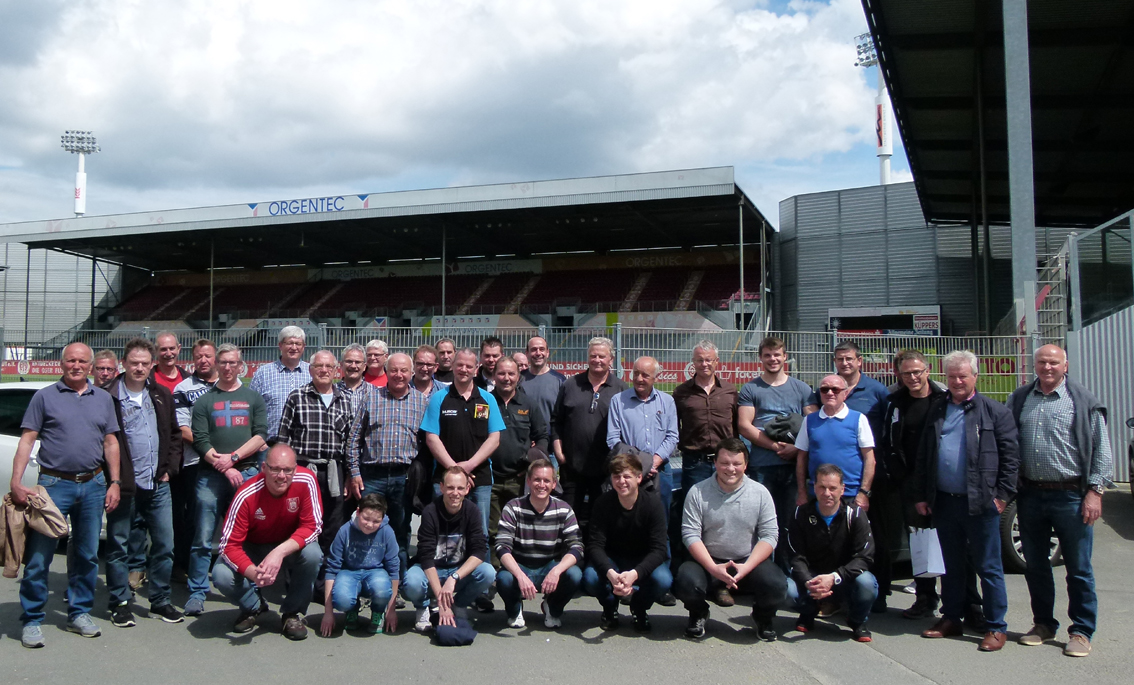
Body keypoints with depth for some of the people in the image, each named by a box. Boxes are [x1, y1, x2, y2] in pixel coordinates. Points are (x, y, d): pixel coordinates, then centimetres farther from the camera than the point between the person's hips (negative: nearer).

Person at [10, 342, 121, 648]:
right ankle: (32, 620, 8)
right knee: (39, 556, -3)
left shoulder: (103, 399, 11)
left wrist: (114, 482, 6)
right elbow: (27, 440, -2)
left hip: (93, 485, 3)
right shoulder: (45, 396, 2)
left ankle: (80, 613, 22)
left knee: (87, 555, 10)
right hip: (54, 484, -3)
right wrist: (16, 481, -12)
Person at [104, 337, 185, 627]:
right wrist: (113, 477, -11)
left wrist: (169, 468, 6)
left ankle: (160, 601, 19)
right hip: (123, 485, -4)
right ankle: (120, 603, 18)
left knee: (164, 545, 7)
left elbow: (174, 434, 15)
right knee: (118, 546, 6)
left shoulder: (162, 395, 9)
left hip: (157, 484, 4)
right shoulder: (109, 397, -7)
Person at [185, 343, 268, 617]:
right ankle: (197, 593, 7)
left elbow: (261, 435, 3)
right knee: (203, 539, -1)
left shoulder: (253, 398, 13)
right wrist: (224, 468, -10)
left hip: (247, 473, 1)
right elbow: (200, 440, 1)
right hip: (211, 475, 0)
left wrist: (233, 457, -10)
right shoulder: (204, 400, 11)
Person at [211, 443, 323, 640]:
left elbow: (312, 527, -23)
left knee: (312, 554, -32)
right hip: (253, 548, 0)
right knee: (221, 576, -27)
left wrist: (280, 552, -38)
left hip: (291, 547, 0)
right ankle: (252, 607, 9)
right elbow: (229, 544, -25)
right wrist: (254, 573, -43)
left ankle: (292, 613, -5)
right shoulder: (247, 495, -27)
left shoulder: (306, 481, -26)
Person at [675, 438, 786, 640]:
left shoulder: (760, 492, -1)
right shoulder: (697, 492, -5)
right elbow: (690, 534, -9)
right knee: (686, 583, -30)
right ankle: (698, 614, 10)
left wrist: (746, 567, -18)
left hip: (749, 561, 1)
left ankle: (763, 617, 12)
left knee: (775, 585, -27)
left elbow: (770, 535, -4)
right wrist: (713, 568, -21)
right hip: (708, 561, -1)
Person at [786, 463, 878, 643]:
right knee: (787, 587, -30)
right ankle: (808, 613, 8)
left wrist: (834, 578, -32)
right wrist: (808, 582, -31)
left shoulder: (855, 515, -11)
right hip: (811, 579, 1)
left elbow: (863, 557, -18)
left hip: (844, 581, 0)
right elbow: (797, 557, -10)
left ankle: (858, 621, 2)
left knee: (867, 582, -34)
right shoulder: (802, 514, -7)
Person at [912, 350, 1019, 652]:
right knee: (951, 566, 15)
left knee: (988, 567, 3)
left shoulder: (994, 411, -2)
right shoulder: (936, 410, 11)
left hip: (980, 503, -4)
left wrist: (1002, 495, -9)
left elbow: (1010, 455, -4)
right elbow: (922, 456, 12)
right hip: (943, 502, 4)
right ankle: (951, 619, 26)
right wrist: (921, 495, 7)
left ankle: (996, 627, 13)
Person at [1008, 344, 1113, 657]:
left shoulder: (1083, 402, -2)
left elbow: (1101, 451, -2)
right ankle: (1044, 624, 27)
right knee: (1035, 565, 13)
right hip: (1030, 495, 4)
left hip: (1070, 496, -4)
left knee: (1079, 568, 4)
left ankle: (1081, 632, 16)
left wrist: (1094, 491, -8)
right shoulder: (1019, 399, 8)